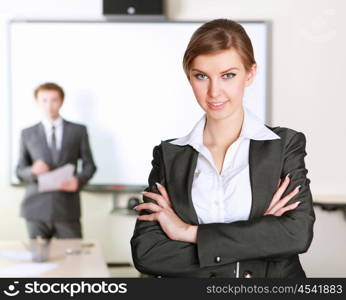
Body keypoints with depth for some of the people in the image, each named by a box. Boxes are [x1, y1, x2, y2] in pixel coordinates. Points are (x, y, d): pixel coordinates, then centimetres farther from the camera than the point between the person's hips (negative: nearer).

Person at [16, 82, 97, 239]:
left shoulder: (78, 131, 10)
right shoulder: (27, 134, 11)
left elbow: (89, 165, 10)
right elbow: (20, 172, 10)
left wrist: (78, 180, -11)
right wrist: (33, 171, -12)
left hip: (67, 209, 0)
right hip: (36, 209, 1)